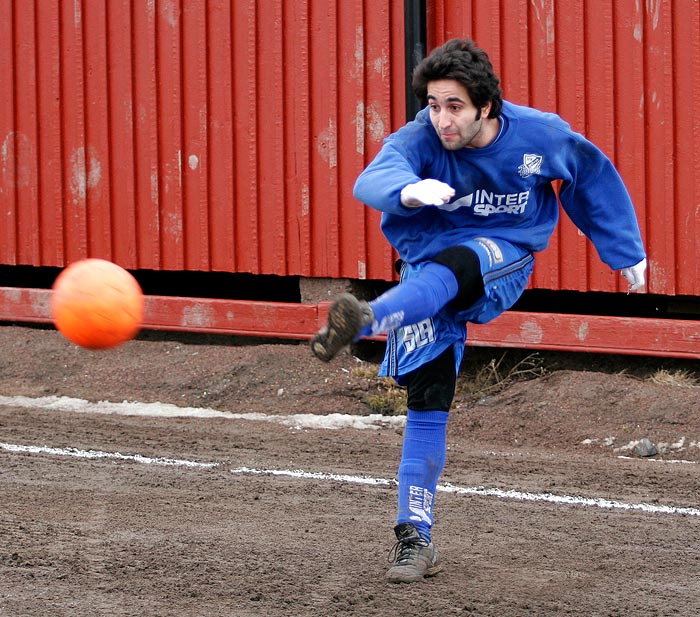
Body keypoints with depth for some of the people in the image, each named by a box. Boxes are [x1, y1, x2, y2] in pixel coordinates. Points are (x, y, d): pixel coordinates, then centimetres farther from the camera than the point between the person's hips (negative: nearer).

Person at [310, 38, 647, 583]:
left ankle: (366, 320, -64)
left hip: (503, 258, -1)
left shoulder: (540, 135, -12)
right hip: (428, 270, 1)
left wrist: (626, 251, 18)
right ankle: (416, 538, -2)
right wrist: (409, 190, -64)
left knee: (450, 266, -37)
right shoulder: (420, 138, -17)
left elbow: (593, 177, 9)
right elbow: (373, 180, -39)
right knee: (427, 399, -8)